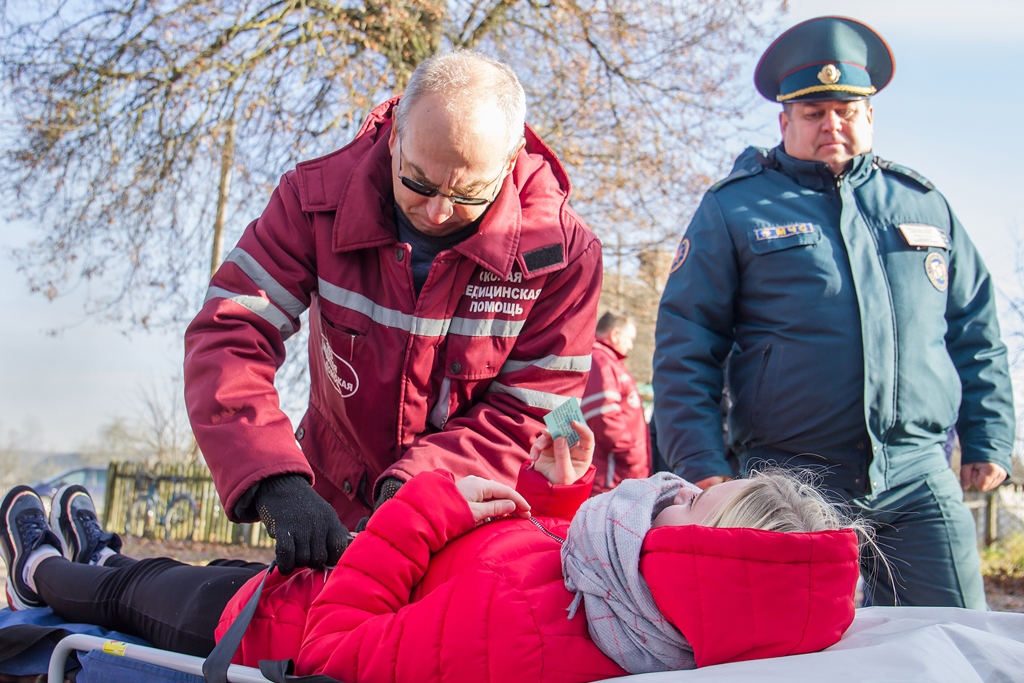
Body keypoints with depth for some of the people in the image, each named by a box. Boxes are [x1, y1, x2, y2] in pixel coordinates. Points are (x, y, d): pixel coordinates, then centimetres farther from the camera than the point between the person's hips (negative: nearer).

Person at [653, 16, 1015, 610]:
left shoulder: (925, 206, 17)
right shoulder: (734, 210, 6)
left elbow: (977, 334, 22)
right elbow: (685, 346, 2)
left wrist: (989, 441, 12)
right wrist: (702, 465, -6)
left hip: (920, 479, 3)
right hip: (791, 487, -2)